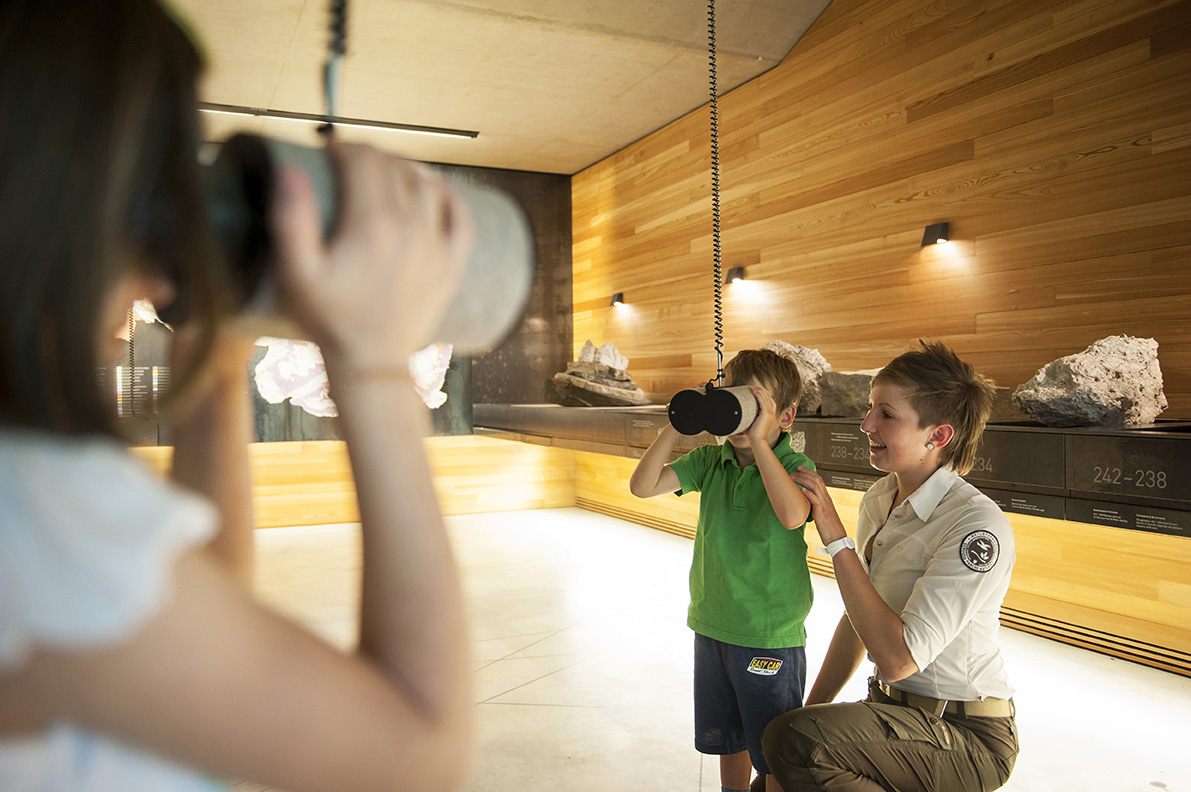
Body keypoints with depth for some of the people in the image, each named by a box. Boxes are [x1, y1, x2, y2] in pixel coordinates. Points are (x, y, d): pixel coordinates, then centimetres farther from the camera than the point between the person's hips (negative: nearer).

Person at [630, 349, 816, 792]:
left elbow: (793, 515, -35)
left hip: (770, 638, -5)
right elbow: (643, 486, -6)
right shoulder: (710, 461, 1)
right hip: (712, 627, 5)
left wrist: (758, 441, -33)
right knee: (727, 739, 24)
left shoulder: (795, 467, -13)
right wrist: (677, 427, -15)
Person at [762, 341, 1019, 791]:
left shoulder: (977, 527, -22)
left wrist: (836, 539, -25)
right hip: (892, 707, 7)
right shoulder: (877, 501, 3)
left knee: (791, 742, -27)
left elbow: (898, 659, -27)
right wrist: (811, 709, 11)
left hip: (968, 737, -7)